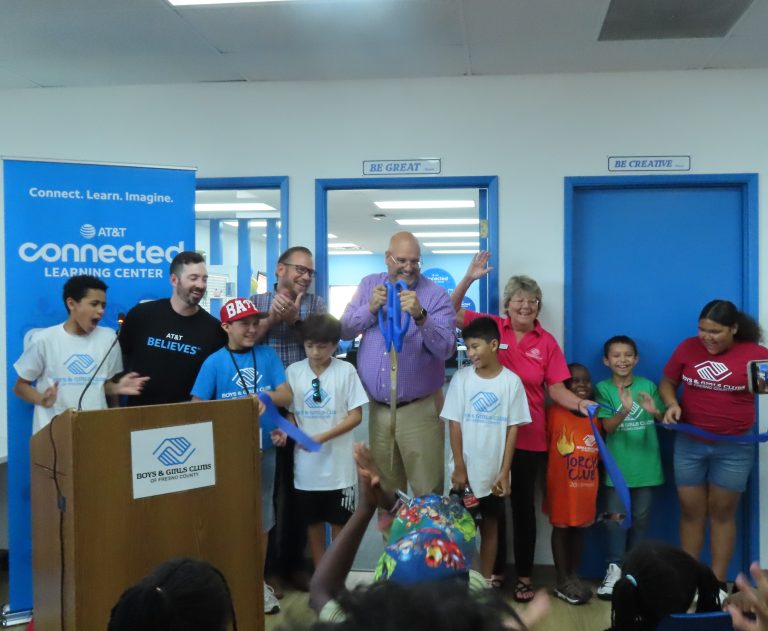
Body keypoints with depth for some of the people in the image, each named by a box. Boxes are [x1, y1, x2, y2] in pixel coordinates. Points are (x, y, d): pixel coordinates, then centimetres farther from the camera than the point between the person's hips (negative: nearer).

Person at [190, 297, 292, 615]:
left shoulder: (267, 355, 3)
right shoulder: (214, 362, -6)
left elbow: (286, 396, -1)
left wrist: (263, 397, -18)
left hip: (264, 448, 3)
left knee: (262, 517, 11)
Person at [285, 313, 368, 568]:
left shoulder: (346, 370, -7)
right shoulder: (293, 371, 0)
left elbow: (356, 415, -7)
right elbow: (289, 412, 6)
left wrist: (323, 437, -18)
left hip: (338, 462, -2)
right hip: (306, 462, 2)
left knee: (339, 521, 9)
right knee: (313, 521, 13)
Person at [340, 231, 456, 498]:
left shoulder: (436, 295, -7)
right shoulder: (369, 285, 6)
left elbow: (446, 349, -16)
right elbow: (345, 331, 3)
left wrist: (420, 316, -30)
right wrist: (370, 309, -14)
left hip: (419, 410, -4)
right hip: (377, 407, 4)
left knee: (428, 491, -1)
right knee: (384, 488, 18)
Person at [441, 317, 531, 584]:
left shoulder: (511, 381, -5)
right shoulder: (461, 378, -3)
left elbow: (512, 428, -4)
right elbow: (455, 424, -3)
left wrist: (504, 472, -7)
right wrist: (459, 468, -8)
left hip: (494, 472, 0)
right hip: (466, 471, 0)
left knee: (489, 524, 12)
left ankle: (486, 580, 23)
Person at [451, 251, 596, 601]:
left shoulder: (547, 342, -3)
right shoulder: (492, 327, -3)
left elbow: (556, 388, -2)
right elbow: (452, 311, -5)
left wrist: (580, 404, -20)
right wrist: (469, 278, -17)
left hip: (529, 438, 0)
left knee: (523, 506, 11)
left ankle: (524, 576, 22)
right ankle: (496, 570, 27)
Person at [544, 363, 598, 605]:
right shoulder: (555, 413, -11)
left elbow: (601, 452, 11)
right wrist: (546, 482, -9)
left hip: (587, 485, 4)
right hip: (561, 484, -4)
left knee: (579, 527, 13)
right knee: (561, 528, 6)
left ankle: (574, 575, 27)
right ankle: (562, 581, 14)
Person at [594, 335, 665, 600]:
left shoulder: (648, 385, 0)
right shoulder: (603, 388, -4)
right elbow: (608, 426, -12)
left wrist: (655, 412, -19)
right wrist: (624, 411, -31)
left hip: (645, 463, 2)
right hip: (617, 464, -1)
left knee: (641, 517, 10)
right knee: (615, 516, -2)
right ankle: (614, 569, 6)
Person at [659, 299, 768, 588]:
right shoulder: (688, 348, -4)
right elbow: (667, 382, 7)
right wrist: (671, 404, -12)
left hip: (734, 448, -2)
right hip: (689, 444, 2)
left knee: (722, 513, 9)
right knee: (691, 512, 9)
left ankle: (718, 583, 17)